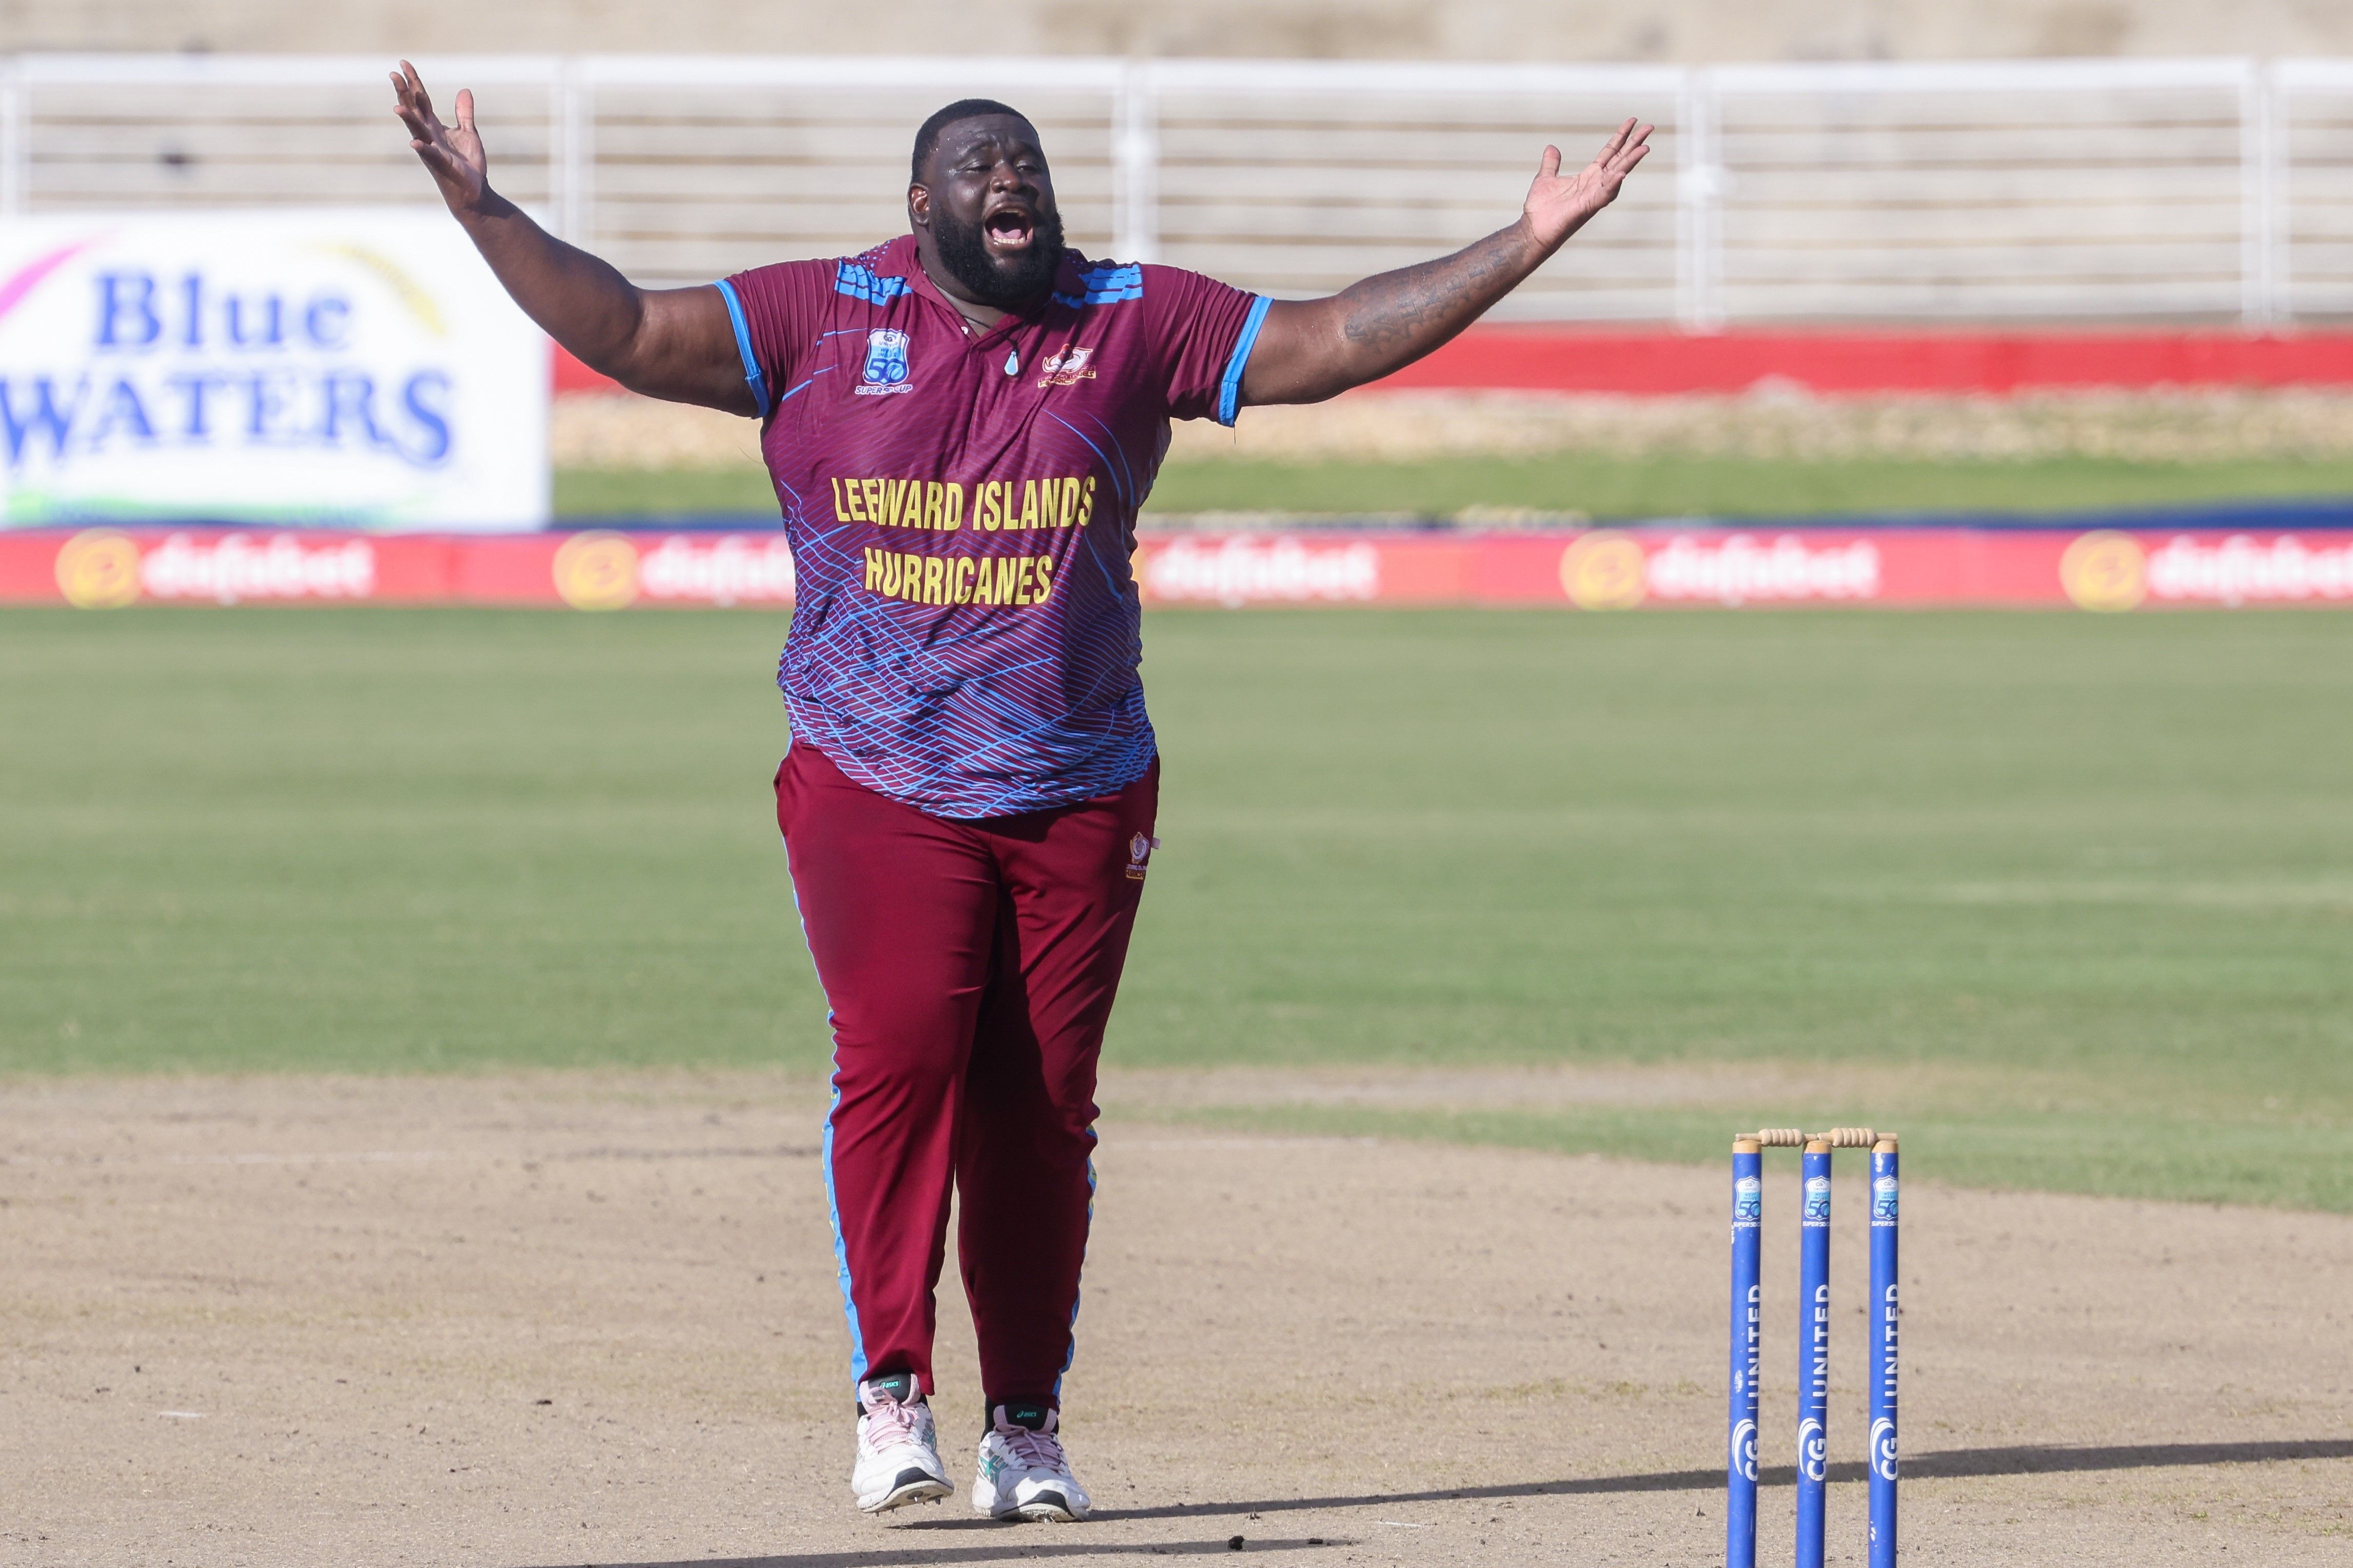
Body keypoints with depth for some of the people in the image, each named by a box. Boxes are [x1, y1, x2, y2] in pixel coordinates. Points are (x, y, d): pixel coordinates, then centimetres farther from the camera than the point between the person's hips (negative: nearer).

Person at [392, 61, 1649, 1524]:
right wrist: (486, 217, -18)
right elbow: (632, 331, -5)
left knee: (1043, 1105, 1)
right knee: (901, 1048, -19)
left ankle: (1027, 1427, 10)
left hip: (1081, 794, 2)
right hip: (876, 784, -2)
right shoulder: (821, 321, 2)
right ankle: (893, 1390, -15)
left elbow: (1332, 341, 4)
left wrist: (1525, 246, -4)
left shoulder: (1135, 320, 6)